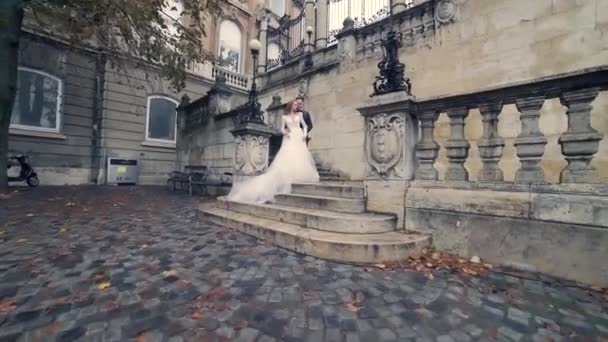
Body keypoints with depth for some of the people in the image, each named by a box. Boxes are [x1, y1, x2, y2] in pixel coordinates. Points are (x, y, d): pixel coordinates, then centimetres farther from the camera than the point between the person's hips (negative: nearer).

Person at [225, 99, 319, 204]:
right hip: (290, 139, -3)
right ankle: (288, 179, -15)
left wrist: (305, 134, -6)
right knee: (288, 158, -14)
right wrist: (286, 133, -15)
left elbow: (305, 126, 11)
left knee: (301, 158, -3)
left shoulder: (299, 114, 16)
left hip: (299, 138, 3)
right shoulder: (284, 117, 9)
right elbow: (282, 129, 6)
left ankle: (299, 177, 2)